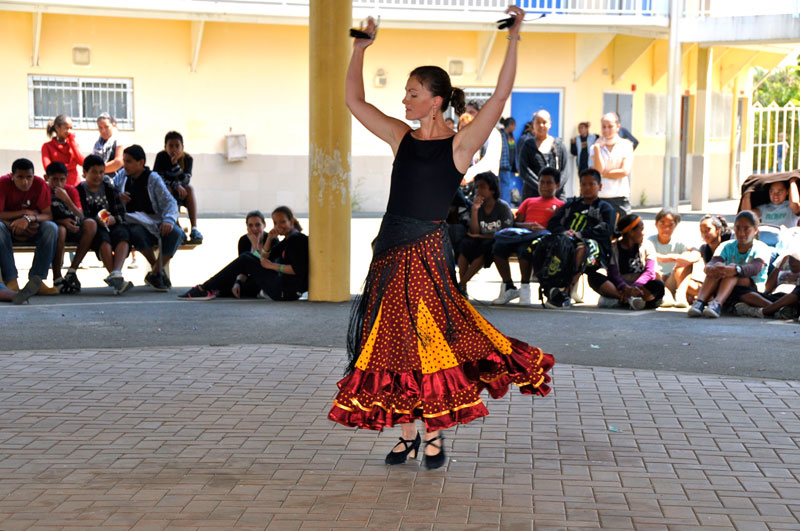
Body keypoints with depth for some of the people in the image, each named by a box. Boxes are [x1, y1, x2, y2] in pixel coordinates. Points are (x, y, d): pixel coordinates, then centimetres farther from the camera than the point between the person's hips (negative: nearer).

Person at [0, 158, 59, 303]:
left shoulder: (40, 184, -12)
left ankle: (36, 279, -29)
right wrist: (24, 212, -24)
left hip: (32, 230, 2)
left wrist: (29, 219, -36)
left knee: (51, 228, -29)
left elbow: (48, 215, -18)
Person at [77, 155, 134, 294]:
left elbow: (121, 214, 10)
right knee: (102, 236, -37)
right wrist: (96, 220, -23)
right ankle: (115, 276, -50)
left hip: (111, 225, 3)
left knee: (122, 232, -32)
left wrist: (112, 219, -13)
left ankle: (116, 272, -53)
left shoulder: (110, 189, 19)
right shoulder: (79, 191, 9)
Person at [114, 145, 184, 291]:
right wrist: (118, 198, -5)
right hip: (134, 223, 0)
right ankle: (159, 269, -15)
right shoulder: (121, 176, 11)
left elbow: (169, 202, -5)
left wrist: (168, 220, -25)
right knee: (136, 232, -38)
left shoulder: (153, 178, 2)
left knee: (176, 233, -31)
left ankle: (154, 273, -15)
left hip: (156, 222, 0)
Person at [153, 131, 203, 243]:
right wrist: (176, 186, -31)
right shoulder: (161, 156, -15)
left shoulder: (187, 158, -11)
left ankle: (194, 228, -38)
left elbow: (185, 180, -23)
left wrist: (175, 163, -35)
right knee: (167, 189, -34)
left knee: (190, 188, -29)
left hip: (180, 193, 2)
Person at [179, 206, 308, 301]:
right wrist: (269, 240, 3)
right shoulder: (286, 241, 19)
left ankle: (206, 289, -1)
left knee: (245, 260, -5)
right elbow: (264, 259, 17)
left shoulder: (297, 239, -9)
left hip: (287, 291, -10)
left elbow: (298, 269, -21)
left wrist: (272, 265, -14)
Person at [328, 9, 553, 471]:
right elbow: (355, 101, 14)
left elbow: (501, 96, -12)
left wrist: (514, 39, -13)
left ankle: (435, 435, 10)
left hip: (427, 250, -5)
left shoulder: (460, 144, -3)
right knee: (394, 338, 7)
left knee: (428, 336, -4)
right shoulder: (402, 137, 10)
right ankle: (409, 434, 18)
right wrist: (361, 48, 13)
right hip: (391, 247, 5)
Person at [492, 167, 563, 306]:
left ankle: (525, 288, -23)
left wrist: (543, 229, -15)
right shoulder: (529, 201, 33)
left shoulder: (560, 205, 20)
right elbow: (516, 222, 21)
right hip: (522, 234, 4)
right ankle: (508, 288, -17)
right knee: (499, 245, -28)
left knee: (525, 248, -39)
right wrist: (526, 225, -3)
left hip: (540, 237, -4)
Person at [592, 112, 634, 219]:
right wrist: (597, 147, -8)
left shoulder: (626, 145, 4)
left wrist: (604, 173, -3)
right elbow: (599, 169, -7)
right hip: (600, 197, 1)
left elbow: (625, 171, -6)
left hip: (620, 197, -1)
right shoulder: (596, 147, 9)